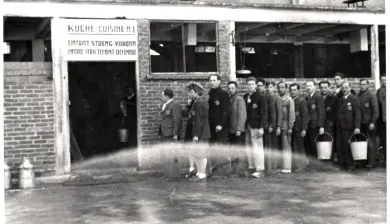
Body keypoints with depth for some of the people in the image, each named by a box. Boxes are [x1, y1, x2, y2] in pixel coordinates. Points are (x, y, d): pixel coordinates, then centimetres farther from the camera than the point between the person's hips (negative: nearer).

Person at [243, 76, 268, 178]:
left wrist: (261, 127, -13)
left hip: (256, 126, -5)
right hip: (247, 126, 5)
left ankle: (260, 170, 0)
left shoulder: (260, 97, -5)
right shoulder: (245, 97, 11)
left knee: (257, 148, -5)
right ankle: (251, 168, 15)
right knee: (249, 148, 7)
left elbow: (264, 112, -8)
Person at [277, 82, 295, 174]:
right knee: (280, 147, 5)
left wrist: (290, 128, -11)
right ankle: (281, 166, 9)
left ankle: (287, 168, -1)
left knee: (286, 147, -3)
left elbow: (292, 114, -6)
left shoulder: (289, 100, -2)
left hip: (285, 127, -5)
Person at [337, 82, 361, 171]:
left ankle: (350, 165, 10)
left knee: (348, 146, -1)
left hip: (348, 127, -6)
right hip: (340, 127, 6)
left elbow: (357, 114, -12)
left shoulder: (354, 99, -6)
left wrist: (357, 127, -19)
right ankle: (342, 164, 16)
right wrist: (337, 123, 6)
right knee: (340, 146, 6)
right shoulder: (340, 100, 16)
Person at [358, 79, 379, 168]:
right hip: (361, 123, 6)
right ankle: (365, 160, 14)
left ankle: (372, 162, 3)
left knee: (371, 142, -2)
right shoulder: (359, 95, 11)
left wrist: (372, 122, -15)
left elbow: (375, 110, -11)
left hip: (369, 123, -6)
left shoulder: (372, 95, -8)